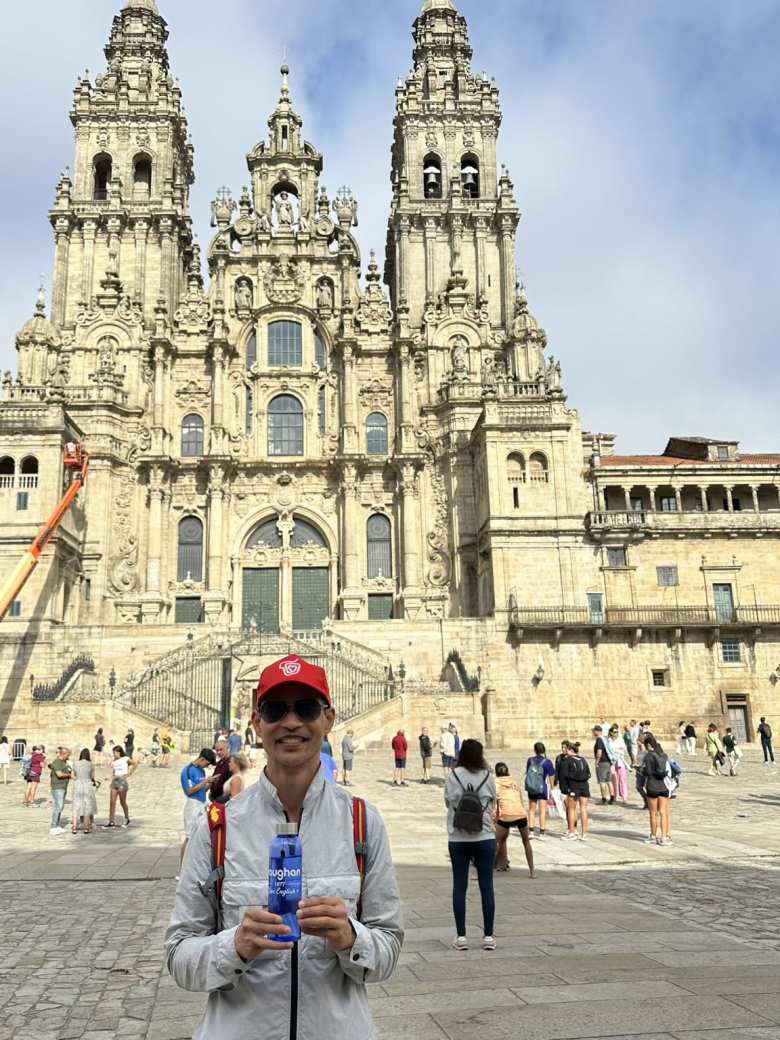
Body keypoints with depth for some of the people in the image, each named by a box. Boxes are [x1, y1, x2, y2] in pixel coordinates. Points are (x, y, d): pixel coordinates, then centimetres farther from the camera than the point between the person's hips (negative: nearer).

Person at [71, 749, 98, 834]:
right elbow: (92, 777, 1)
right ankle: (86, 828, 10)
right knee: (87, 807, 8)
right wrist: (94, 782, 22)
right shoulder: (90, 764, -7)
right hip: (87, 786, -2)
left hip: (77, 786, 2)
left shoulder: (76, 764, -2)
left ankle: (74, 828, 6)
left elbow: (74, 776, 9)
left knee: (76, 807, 8)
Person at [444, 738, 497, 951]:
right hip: (485, 837, 1)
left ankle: (461, 936, 10)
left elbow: (447, 801, 2)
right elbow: (493, 803, 7)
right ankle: (489, 936, 10)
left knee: (459, 886, 7)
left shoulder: (453, 776, -7)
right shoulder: (487, 776, -4)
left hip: (458, 839, 0)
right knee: (486, 886, 7)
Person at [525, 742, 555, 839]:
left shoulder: (530, 760, -4)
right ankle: (542, 833, 8)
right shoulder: (547, 762, -11)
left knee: (532, 810, 15)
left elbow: (527, 773, 5)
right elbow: (551, 776, -9)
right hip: (543, 788, -3)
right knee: (542, 811, 6)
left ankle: (530, 831, 16)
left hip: (531, 789, 3)